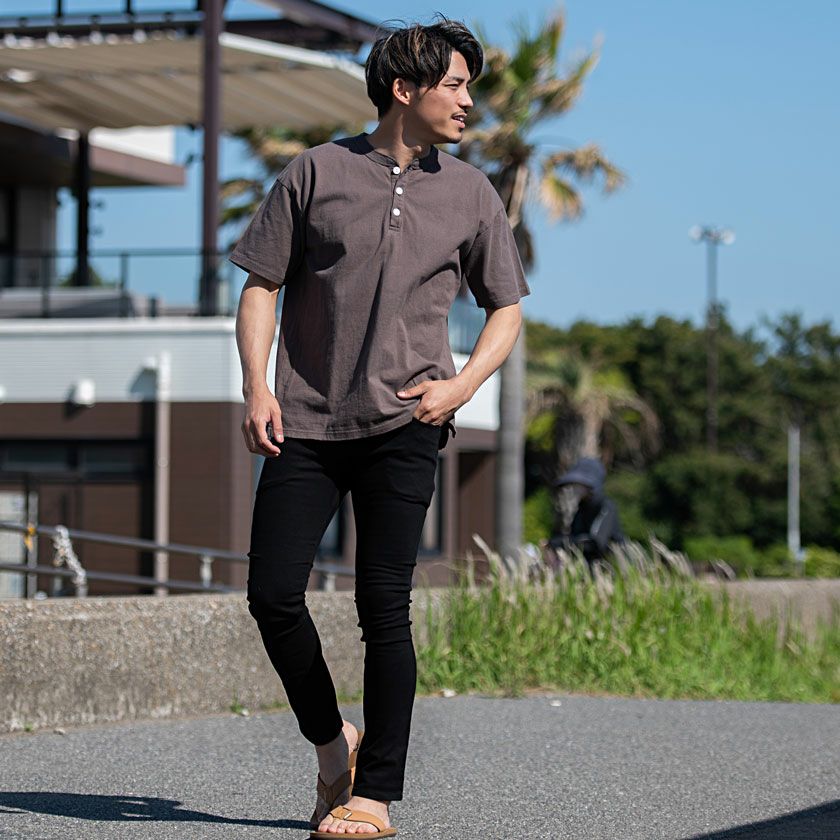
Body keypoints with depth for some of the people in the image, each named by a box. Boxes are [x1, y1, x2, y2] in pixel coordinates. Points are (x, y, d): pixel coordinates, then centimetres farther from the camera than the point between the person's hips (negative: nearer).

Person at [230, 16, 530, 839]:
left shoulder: (470, 193, 9)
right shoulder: (316, 172, 5)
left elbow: (506, 307, 16)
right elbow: (261, 284, 8)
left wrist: (461, 383, -2)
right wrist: (256, 383, -6)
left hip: (403, 426, -1)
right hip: (306, 422, 1)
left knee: (383, 605, -8)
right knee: (272, 595, -4)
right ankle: (332, 744, 19)